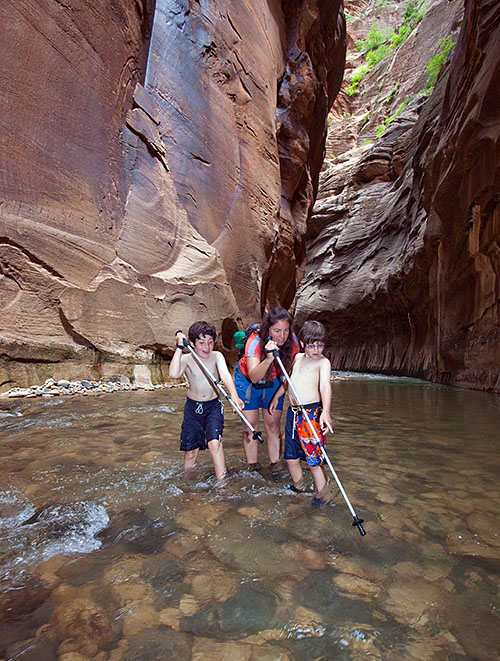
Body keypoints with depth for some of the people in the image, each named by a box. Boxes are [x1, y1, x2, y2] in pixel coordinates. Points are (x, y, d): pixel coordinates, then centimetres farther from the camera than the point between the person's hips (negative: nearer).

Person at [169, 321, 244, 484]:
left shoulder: (216, 356, -11)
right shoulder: (186, 359, -11)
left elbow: (225, 375, -28)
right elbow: (173, 374, -31)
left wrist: (234, 396, -46)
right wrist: (179, 348, -28)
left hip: (213, 405, -1)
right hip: (192, 406, 1)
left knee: (214, 442, -19)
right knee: (191, 449, 7)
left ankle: (221, 482, -6)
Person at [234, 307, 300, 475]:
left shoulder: (292, 342, -24)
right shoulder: (255, 342, -35)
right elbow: (254, 376, -47)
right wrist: (269, 359, -63)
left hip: (272, 382, 3)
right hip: (247, 381, -2)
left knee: (273, 425, 1)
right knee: (250, 425, 1)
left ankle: (276, 467, 13)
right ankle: (253, 468, 14)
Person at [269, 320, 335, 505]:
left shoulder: (323, 362, -7)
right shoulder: (298, 358, 14)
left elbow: (325, 386, -23)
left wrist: (326, 411, -37)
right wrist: (276, 397, 34)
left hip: (312, 412, -7)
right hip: (293, 412, 7)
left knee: (313, 457, -5)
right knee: (291, 455, 15)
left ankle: (322, 493, 14)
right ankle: (298, 486, 35)